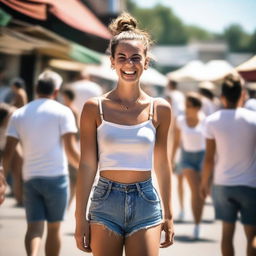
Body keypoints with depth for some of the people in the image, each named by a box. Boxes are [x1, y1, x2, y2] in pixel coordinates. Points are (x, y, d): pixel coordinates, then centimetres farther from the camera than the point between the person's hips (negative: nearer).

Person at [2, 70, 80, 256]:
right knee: (54, 227, 8)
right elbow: (70, 150, -7)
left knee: (34, 226, 1)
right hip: (56, 176, -3)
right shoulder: (62, 112, -2)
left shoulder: (19, 114, 10)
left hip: (30, 178, 3)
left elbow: (8, 152, 5)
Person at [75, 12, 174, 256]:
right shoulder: (94, 108, -1)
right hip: (106, 200, -1)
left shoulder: (160, 109, 3)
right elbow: (87, 165, -1)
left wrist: (168, 214, 11)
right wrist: (80, 218, -3)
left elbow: (162, 164, 10)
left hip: (146, 202, 1)